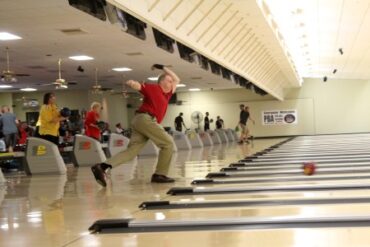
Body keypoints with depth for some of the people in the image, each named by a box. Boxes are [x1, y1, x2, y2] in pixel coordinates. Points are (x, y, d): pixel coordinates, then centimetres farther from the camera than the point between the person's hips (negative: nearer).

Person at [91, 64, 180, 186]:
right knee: (168, 144, -3)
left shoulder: (166, 94, 28)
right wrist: (132, 83, -26)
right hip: (146, 119, -9)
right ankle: (160, 174, -4)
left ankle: (102, 166, -20)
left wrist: (163, 68, 37)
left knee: (131, 151, -5)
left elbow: (176, 80, 39)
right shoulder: (154, 88, 5)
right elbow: (139, 86, -3)